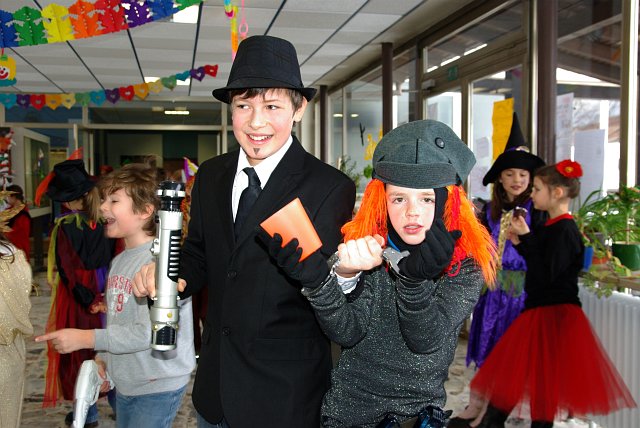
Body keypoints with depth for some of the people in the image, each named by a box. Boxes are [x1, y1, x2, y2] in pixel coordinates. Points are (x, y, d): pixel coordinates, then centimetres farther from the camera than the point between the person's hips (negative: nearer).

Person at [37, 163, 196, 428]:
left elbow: (149, 332, -25)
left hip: (158, 386, -8)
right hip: (124, 384, 8)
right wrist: (102, 359, 5)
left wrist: (84, 338, -20)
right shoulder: (119, 261, 7)